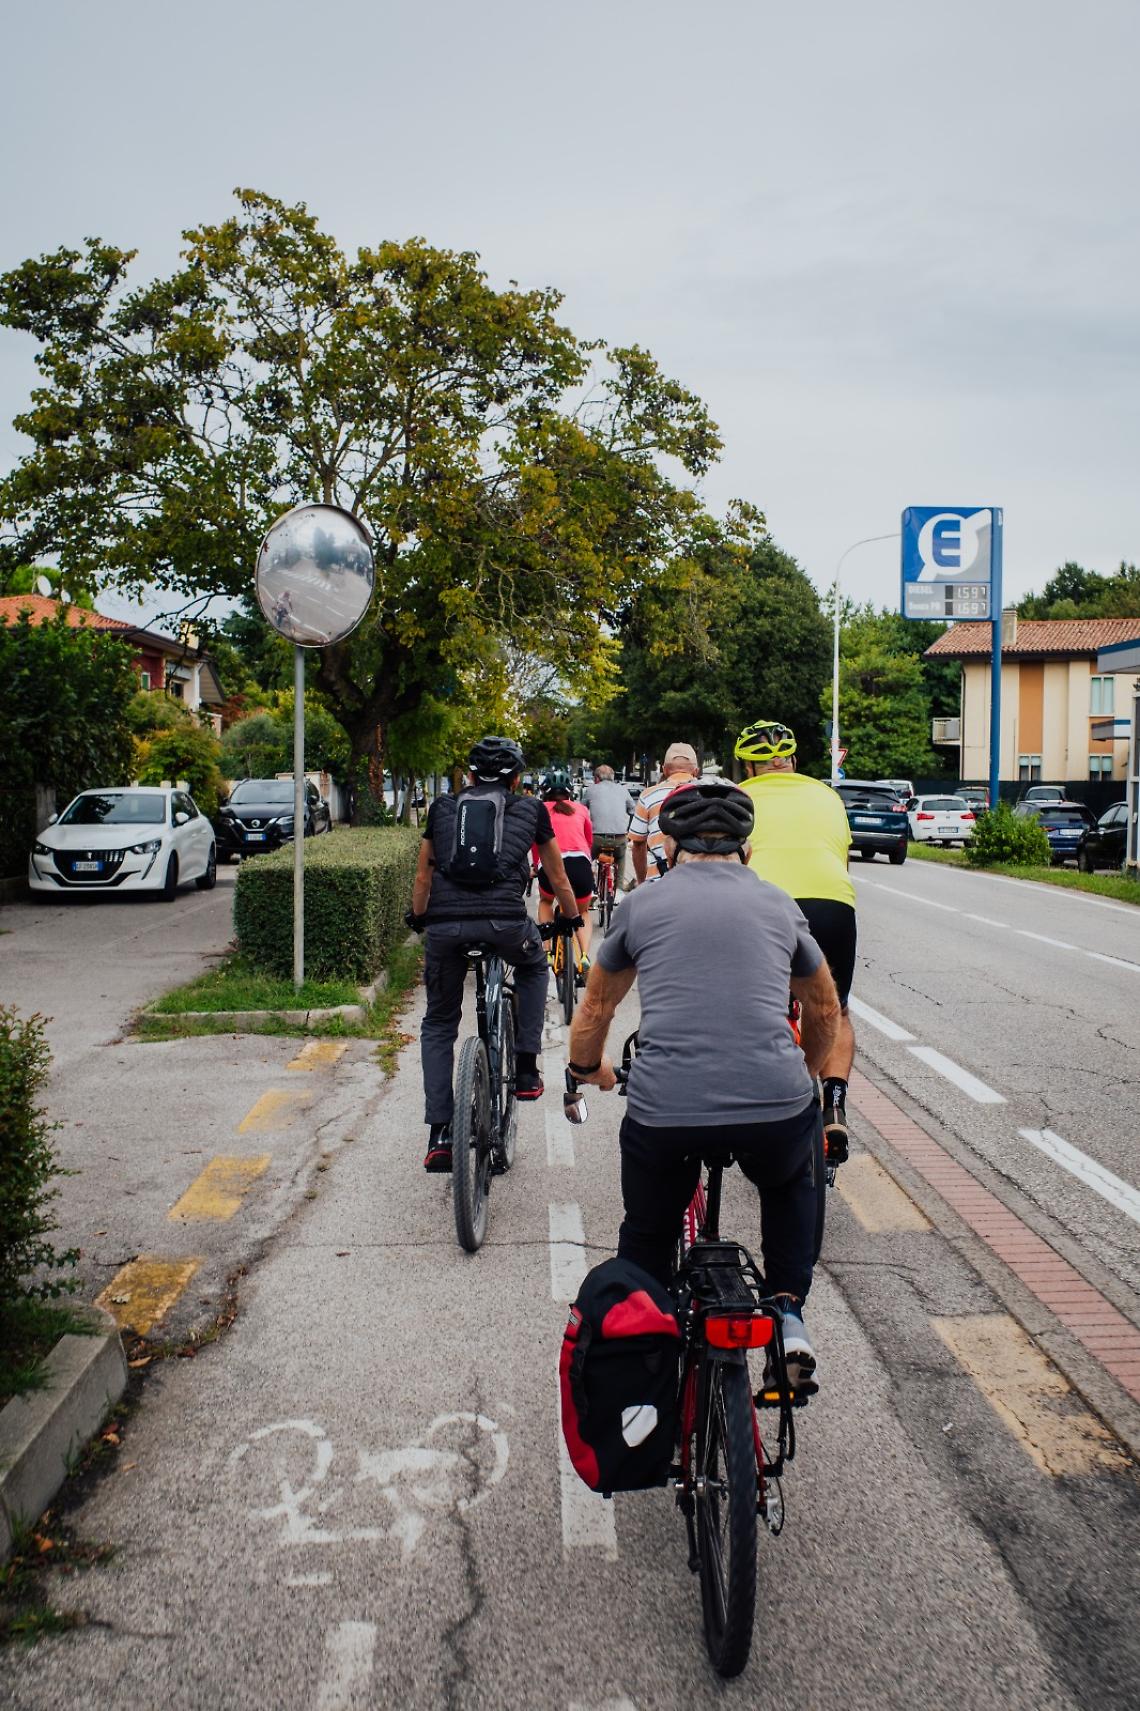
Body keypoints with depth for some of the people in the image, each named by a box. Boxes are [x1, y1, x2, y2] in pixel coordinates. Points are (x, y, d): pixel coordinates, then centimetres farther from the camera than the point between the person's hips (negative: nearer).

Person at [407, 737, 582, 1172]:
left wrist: (417, 918, 45)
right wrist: (573, 918, 45)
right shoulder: (530, 809, 19)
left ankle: (439, 1135, 11)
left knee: (438, 1024, 20)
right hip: (505, 920, -1)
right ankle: (526, 1071, 24)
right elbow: (557, 878, 28)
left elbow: (423, 877, 28)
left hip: (445, 924, 1)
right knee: (533, 969, 34)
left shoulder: (443, 808, 22)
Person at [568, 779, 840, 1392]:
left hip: (663, 1115, -1)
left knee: (646, 1235, 28)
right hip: (775, 1108, 1)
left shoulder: (643, 904, 14)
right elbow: (825, 1012, 33)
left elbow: (596, 1007, 28)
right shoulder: (778, 904, 18)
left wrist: (588, 1070, 48)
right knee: (794, 1183, 36)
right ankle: (788, 1318, 25)